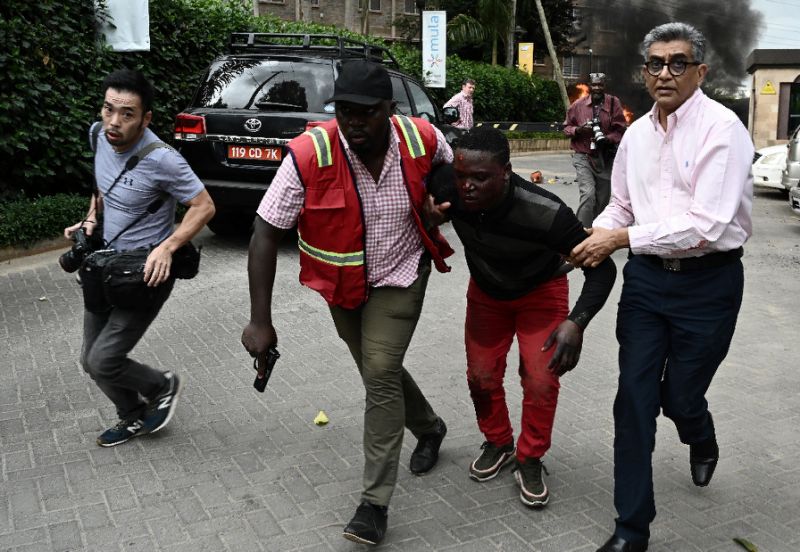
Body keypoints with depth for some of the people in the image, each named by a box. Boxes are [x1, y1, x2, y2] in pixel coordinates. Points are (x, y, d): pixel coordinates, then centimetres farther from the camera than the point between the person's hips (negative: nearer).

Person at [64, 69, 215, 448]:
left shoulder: (161, 160, -26)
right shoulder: (99, 137, -3)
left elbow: (204, 207, -18)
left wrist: (167, 247, -29)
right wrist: (91, 218, 0)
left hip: (147, 272, -7)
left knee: (103, 361, -7)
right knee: (90, 358, 13)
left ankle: (162, 386, 23)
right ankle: (134, 417, 36)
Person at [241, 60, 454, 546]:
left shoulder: (423, 139, -20)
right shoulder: (309, 155, -26)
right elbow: (266, 234, -23)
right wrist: (261, 321, -26)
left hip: (401, 275, -1)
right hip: (343, 284, 2)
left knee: (380, 373, -14)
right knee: (380, 372, 17)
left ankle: (376, 504, -2)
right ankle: (429, 428, 48)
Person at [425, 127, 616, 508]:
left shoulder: (545, 213, -41)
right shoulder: (447, 188, -32)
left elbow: (601, 268, -33)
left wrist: (577, 321, -48)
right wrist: (429, 212, -26)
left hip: (540, 293, -3)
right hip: (485, 291, 3)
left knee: (540, 380, -9)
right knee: (481, 376, 7)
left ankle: (530, 461, 14)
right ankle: (498, 444, 33)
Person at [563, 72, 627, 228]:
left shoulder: (613, 103, 0)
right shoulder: (578, 104, 0)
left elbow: (620, 130, -1)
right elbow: (566, 127, 11)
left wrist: (607, 139, -21)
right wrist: (578, 130, -11)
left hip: (605, 158, 2)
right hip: (583, 157, -2)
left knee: (602, 200, 10)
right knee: (588, 194, -20)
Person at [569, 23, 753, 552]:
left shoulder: (721, 127, -14)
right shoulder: (637, 134, 7)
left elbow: (707, 225, -22)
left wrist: (623, 238, -21)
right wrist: (596, 237, -5)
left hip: (707, 282, -5)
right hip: (647, 277, 5)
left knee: (679, 397, 8)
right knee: (634, 398, 2)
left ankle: (703, 441, 49)